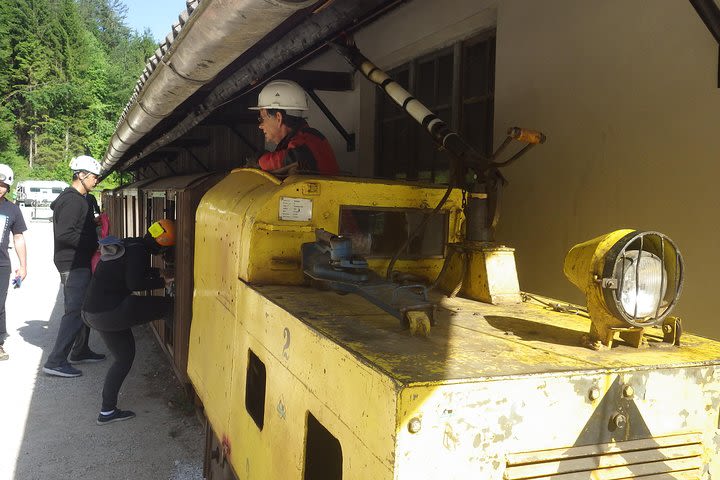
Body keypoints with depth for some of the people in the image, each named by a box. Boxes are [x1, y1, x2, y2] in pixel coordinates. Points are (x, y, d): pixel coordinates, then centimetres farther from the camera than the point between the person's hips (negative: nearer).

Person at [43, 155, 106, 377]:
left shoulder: (82, 199, 17)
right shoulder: (72, 201, -16)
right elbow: (64, 234, -25)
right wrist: (94, 244, -20)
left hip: (81, 263, 11)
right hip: (73, 265, -11)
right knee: (75, 311, -11)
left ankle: (80, 351, 31)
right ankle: (56, 362, -9)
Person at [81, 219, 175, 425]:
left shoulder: (129, 245, 15)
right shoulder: (138, 250, -15)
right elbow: (134, 283, -23)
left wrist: (158, 273, 27)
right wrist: (162, 282, -11)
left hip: (93, 312, 10)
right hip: (108, 312, -10)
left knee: (124, 356, 19)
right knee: (167, 306, -7)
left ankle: (107, 411, 24)